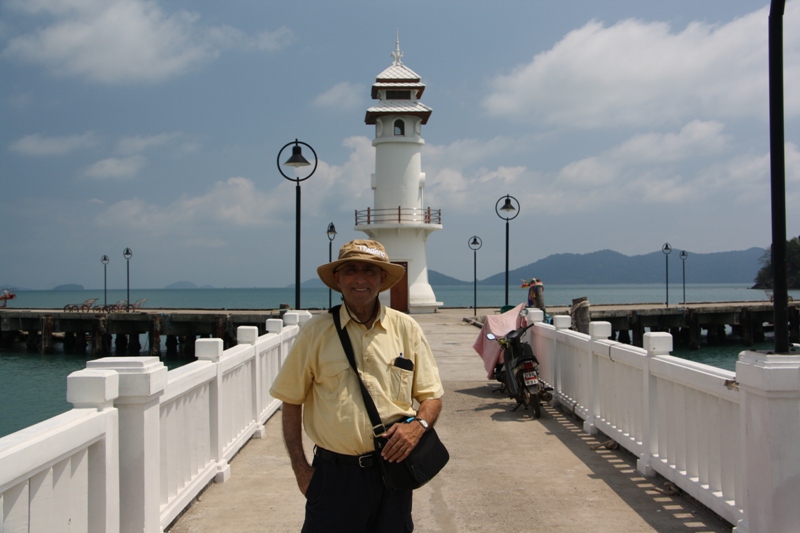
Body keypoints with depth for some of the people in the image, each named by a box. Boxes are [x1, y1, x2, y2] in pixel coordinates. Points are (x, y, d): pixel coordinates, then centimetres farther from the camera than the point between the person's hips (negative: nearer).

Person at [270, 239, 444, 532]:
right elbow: (292, 401, 3)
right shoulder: (316, 332, -2)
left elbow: (431, 396, 8)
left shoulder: (406, 329, 3)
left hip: (391, 466, 2)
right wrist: (300, 467, -2)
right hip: (334, 472, -1)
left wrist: (417, 425, -13)